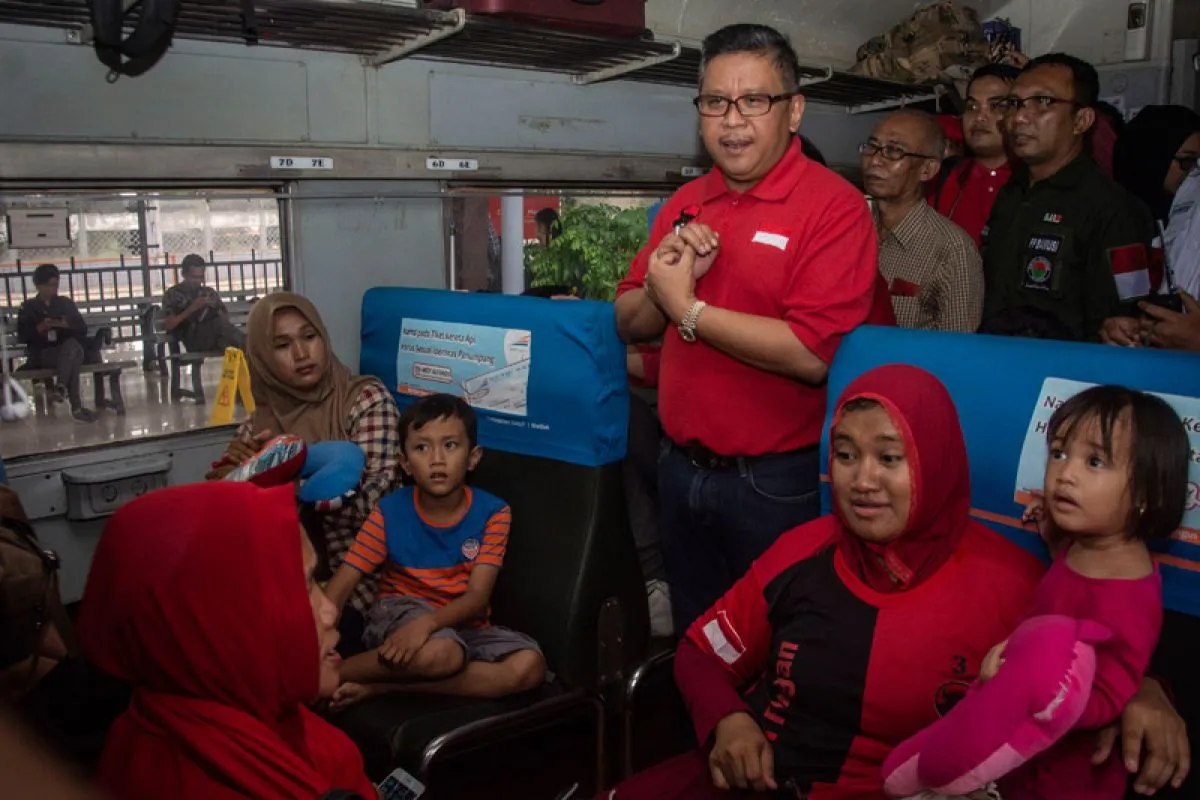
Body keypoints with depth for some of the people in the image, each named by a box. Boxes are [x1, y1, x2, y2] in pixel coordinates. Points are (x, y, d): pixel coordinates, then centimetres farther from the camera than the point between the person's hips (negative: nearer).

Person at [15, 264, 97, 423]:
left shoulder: (66, 303, 18)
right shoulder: (28, 307, 12)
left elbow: (83, 329, 10)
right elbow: (22, 336, 4)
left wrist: (67, 325, -11)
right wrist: (40, 328, -14)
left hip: (71, 347, 2)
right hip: (43, 354, -2)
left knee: (72, 344, -37)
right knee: (73, 358, -36)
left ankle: (61, 387, -44)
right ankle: (77, 408, -43)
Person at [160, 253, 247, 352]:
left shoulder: (210, 292, 24)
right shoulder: (173, 294, 13)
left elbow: (226, 320, 19)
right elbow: (168, 325, 2)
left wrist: (215, 307, -1)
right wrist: (191, 309, -7)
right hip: (194, 339, -4)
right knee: (220, 324, -35)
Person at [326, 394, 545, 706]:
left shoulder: (492, 513, -10)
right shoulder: (390, 511, -10)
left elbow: (478, 596, -16)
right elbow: (342, 583, -12)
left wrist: (428, 622, -36)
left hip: (462, 623, 3)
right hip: (398, 614, -3)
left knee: (529, 666, -26)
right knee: (443, 653, -37)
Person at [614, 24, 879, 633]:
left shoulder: (834, 207, -15)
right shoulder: (685, 204, 5)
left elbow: (811, 354, -25)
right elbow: (630, 324, 7)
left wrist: (687, 307, -18)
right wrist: (665, 280, -14)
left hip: (773, 483, -6)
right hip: (680, 469, 6)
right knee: (694, 636, 25)